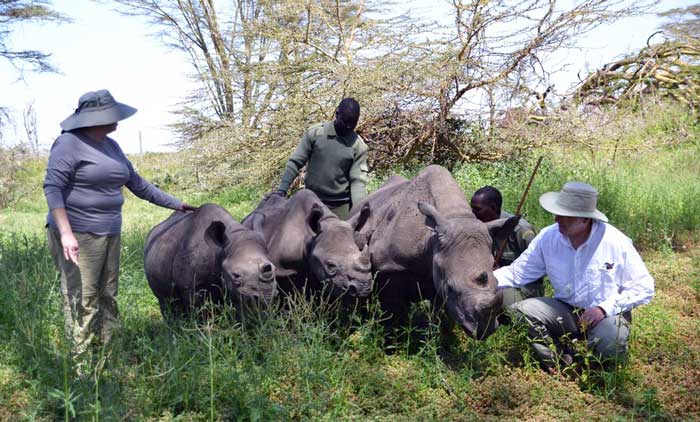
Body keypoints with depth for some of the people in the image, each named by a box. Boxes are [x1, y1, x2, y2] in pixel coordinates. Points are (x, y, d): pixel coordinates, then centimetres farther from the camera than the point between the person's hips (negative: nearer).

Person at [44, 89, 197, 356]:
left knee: (108, 297, 10)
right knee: (82, 301, -6)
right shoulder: (69, 143, -10)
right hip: (78, 235, -8)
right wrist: (66, 233, -25)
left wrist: (176, 204, 21)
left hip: (109, 234, 8)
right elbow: (52, 187, -16)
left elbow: (137, 183, 20)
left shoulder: (110, 146, 14)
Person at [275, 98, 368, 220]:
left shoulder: (358, 146, -4)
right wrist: (282, 189, -8)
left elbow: (358, 180, -8)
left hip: (341, 205, 0)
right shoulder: (314, 133, -3)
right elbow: (295, 162, 0)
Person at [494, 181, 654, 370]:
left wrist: (604, 309, -21)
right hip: (566, 311, 4)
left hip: (607, 313, -3)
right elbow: (516, 272, -4)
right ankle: (565, 368, -7)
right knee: (519, 312, -19)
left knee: (608, 342, -36)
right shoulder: (547, 238, -8)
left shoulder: (616, 243, -16)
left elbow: (644, 288, -10)